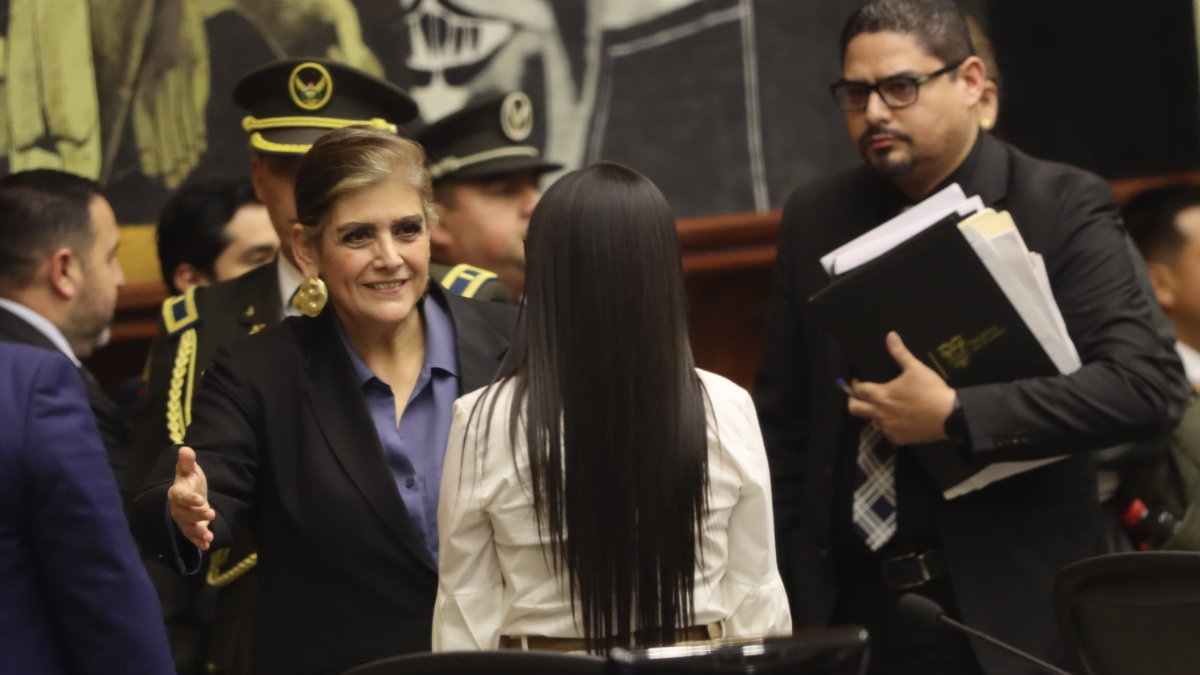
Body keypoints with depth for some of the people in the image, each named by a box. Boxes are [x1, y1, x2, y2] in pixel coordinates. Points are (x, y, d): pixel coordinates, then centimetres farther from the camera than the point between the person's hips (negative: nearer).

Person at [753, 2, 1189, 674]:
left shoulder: (1066, 209, -5)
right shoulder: (816, 216, 8)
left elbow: (1151, 383, -16)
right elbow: (783, 415, 13)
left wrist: (954, 417, -21)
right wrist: (777, 592, 5)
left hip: (1008, 611, -3)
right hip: (847, 604, 4)